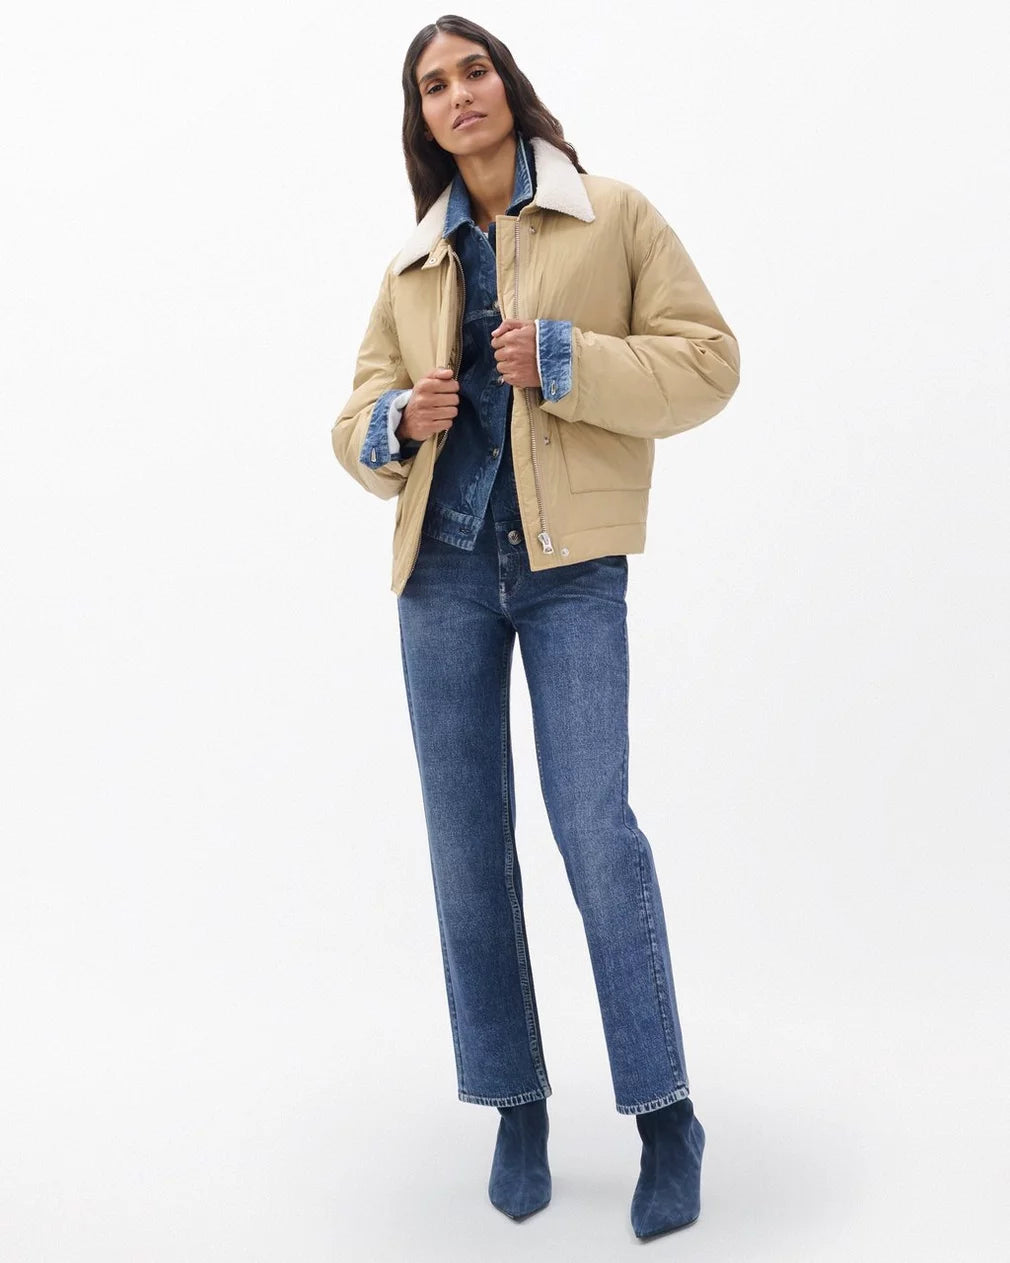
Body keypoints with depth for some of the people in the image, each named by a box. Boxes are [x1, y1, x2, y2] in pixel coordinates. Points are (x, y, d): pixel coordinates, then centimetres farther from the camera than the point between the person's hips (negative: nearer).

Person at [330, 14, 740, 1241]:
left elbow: (707, 361, -1)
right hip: (443, 566, 4)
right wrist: (397, 422, -6)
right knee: (466, 834, 4)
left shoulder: (616, 217, 6)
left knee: (592, 822, -11)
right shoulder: (411, 267, 17)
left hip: (570, 562, -4)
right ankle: (516, 1105, 17)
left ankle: (666, 1115, 4)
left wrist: (566, 360, -13)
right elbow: (357, 423, 17)